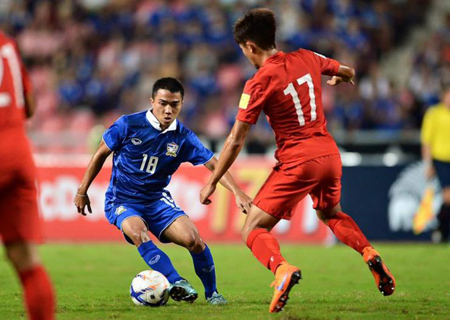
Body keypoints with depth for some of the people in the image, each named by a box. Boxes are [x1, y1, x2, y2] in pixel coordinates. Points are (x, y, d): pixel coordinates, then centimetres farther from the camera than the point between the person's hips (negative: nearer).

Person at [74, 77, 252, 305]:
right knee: (138, 232, -36)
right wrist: (82, 191, 4)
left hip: (157, 200, 2)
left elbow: (214, 165, -10)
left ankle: (212, 293, 5)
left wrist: (237, 192, -24)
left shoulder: (183, 137, -7)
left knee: (193, 239, -18)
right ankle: (176, 282, -39)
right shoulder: (128, 125, -13)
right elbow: (101, 154, -1)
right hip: (121, 201, -2)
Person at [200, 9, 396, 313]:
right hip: (330, 154, 6)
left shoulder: (259, 83, -11)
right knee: (331, 213, 35)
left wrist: (212, 183, 1)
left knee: (253, 231, -1)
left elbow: (235, 142, -8)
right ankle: (370, 254, 12)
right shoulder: (307, 59, 4)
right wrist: (338, 79, 48)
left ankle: (282, 269, -31)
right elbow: (348, 72, 23)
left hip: (297, 162, -6)